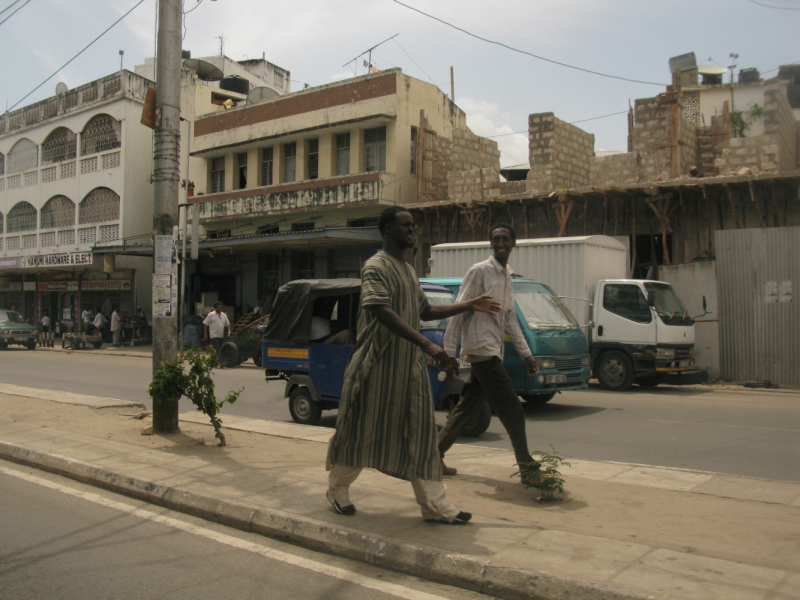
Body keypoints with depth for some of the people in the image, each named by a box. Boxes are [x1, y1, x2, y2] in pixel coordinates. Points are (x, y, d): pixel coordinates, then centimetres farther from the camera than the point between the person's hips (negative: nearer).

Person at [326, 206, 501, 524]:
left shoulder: (408, 270, 17)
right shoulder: (375, 267, -11)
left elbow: (424, 311, 25)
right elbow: (383, 312, -26)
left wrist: (470, 306, 21)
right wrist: (427, 345, -33)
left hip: (410, 365, 8)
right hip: (378, 366, -8)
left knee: (420, 433, 5)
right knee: (361, 431, 4)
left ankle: (434, 504, 9)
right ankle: (337, 490, 25)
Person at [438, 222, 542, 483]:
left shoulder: (507, 277, 17)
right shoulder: (479, 271, -8)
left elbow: (510, 318, 19)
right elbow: (458, 312, -10)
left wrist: (526, 354, 14)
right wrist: (450, 353, -13)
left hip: (493, 352, 9)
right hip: (481, 349, -9)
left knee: (467, 407, 12)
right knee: (512, 411, -6)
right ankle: (527, 467, 2)